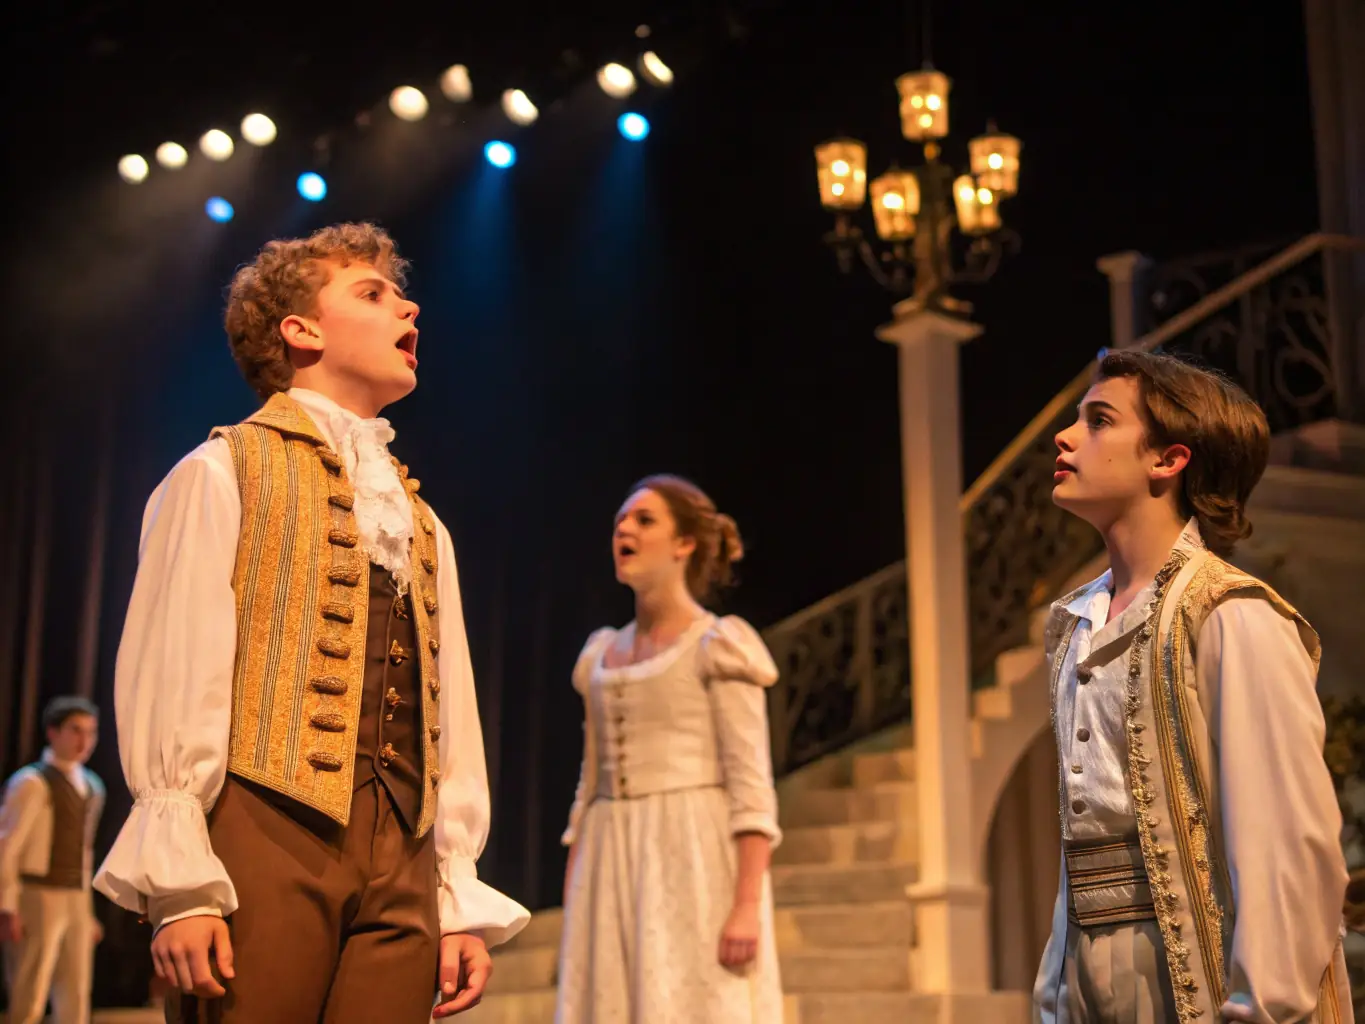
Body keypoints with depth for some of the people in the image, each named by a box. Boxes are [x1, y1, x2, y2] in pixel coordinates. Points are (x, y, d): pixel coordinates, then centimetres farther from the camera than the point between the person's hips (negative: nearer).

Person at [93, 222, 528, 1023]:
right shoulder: (223, 475, 4)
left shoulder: (424, 525, 22)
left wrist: (462, 903, 11)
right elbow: (170, 685, -4)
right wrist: (180, 884, -12)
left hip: (402, 864, 5)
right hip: (266, 834, -5)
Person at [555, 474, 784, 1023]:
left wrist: (747, 906, -20)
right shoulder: (602, 657, 18)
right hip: (614, 870, 6)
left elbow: (751, 787, -9)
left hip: (696, 862, -6)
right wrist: (572, 915, 11)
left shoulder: (717, 647, -2)